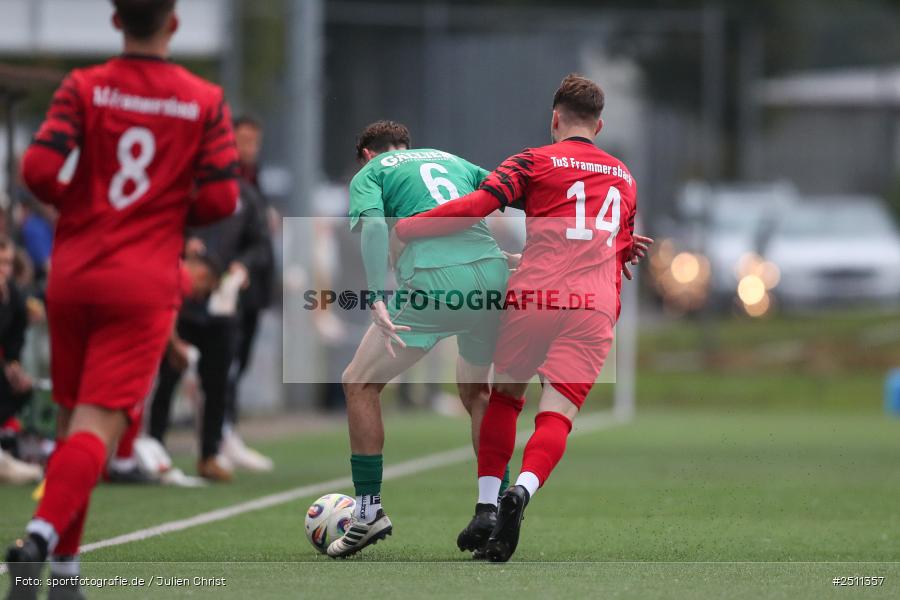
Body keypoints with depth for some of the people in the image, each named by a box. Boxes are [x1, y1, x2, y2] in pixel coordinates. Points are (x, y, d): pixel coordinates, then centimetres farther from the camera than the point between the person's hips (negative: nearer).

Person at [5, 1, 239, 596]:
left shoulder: (83, 89, 0)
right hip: (144, 284, -2)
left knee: (72, 419, 16)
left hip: (72, 275, 2)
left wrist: (73, 201, 9)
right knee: (98, 425, -9)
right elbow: (222, 196, -6)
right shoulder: (206, 101, -1)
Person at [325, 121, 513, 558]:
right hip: (493, 272, 5)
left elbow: (372, 226, -5)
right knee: (475, 391, 26)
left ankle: (369, 510, 8)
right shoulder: (453, 161, 30)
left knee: (359, 383, 12)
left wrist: (377, 301, -14)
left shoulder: (370, 173, 16)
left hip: (435, 281, -5)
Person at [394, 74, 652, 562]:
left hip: (534, 297, -2)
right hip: (598, 303, 2)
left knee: (504, 396, 18)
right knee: (557, 415, -5)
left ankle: (486, 507, 9)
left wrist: (404, 228, -1)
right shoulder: (625, 177, 21)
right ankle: (522, 491, -33)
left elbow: (476, 207, -7)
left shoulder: (536, 162, 5)